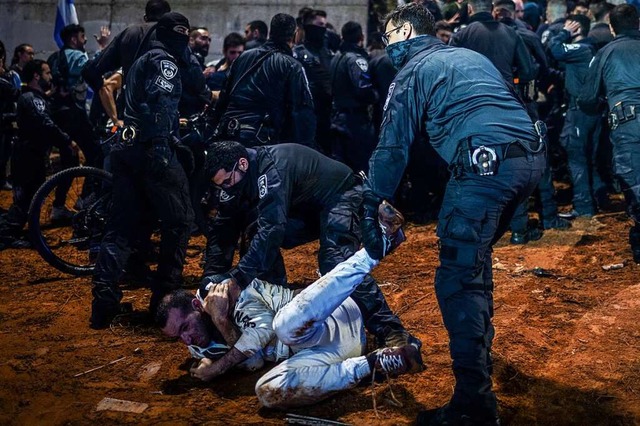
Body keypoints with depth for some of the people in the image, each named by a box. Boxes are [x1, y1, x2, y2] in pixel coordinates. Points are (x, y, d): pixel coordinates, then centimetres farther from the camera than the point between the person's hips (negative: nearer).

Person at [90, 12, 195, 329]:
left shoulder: (141, 62, 27)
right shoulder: (164, 61, -3)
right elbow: (158, 101, -18)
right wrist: (160, 147, -23)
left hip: (126, 148, 9)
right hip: (151, 149, -9)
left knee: (121, 225, 7)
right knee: (179, 220, 1)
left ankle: (104, 302, -1)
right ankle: (165, 297, 4)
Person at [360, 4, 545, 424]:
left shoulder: (414, 70, 9)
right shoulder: (471, 56, 30)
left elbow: (393, 146, 3)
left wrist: (371, 210, 5)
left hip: (486, 164, -8)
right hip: (532, 156, 8)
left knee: (458, 279, -7)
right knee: (475, 255, 27)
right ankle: (478, 344, 42)